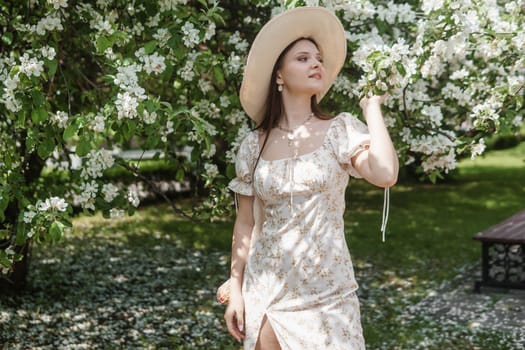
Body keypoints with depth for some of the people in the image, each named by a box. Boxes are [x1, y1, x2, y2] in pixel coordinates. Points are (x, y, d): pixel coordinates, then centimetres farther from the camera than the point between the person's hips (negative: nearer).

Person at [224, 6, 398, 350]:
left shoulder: (341, 130, -3)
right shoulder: (254, 144, 2)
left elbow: (386, 175, -21)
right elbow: (245, 223, 7)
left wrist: (372, 106, -10)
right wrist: (236, 290, 4)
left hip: (327, 294, -1)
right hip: (266, 292, 2)